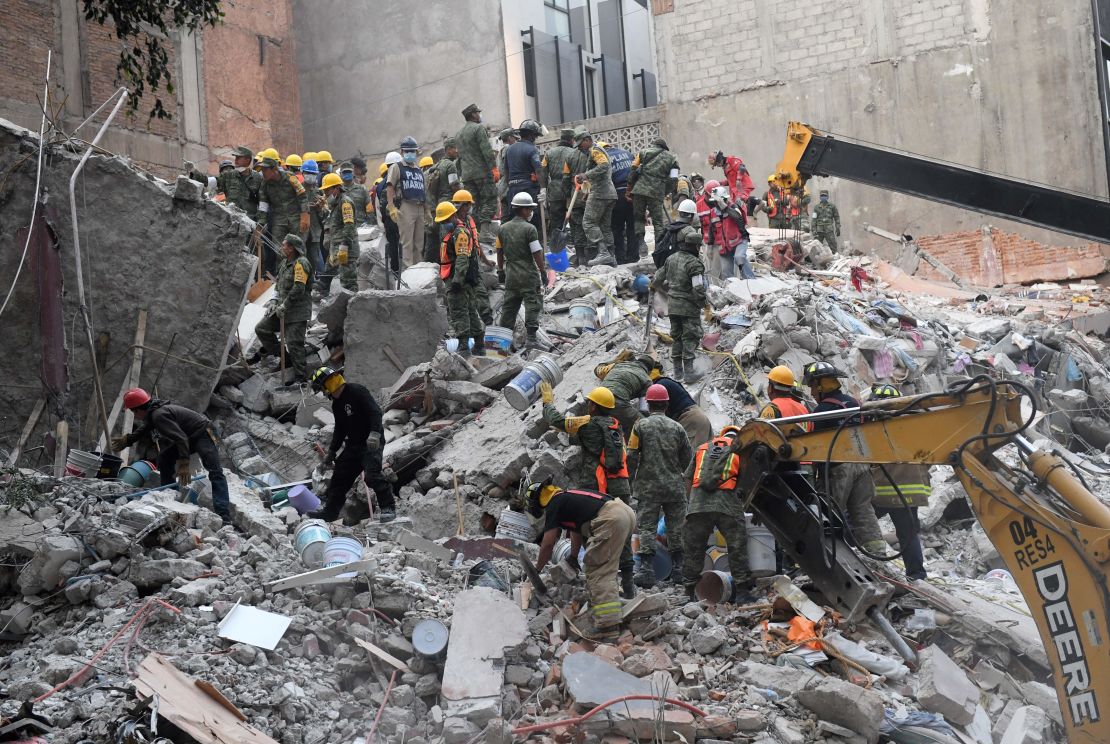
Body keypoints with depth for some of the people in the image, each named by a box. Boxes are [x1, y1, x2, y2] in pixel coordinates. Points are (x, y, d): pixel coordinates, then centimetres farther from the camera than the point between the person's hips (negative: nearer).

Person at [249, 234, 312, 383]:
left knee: (294, 343, -10)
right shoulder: (285, 262, 15)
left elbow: (298, 289, -23)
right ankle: (285, 358, 15)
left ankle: (300, 375, -2)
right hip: (283, 308, 10)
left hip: (297, 312, -10)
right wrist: (275, 301, 9)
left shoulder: (301, 263, -16)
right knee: (261, 329, 9)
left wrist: (284, 306, -19)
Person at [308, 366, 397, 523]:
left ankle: (388, 507, -13)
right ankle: (329, 511, 22)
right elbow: (340, 430, 24)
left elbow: (375, 412, -23)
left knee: (371, 475, -25)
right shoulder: (336, 404, 14)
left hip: (372, 443, -9)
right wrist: (331, 452, 24)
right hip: (353, 444, 9)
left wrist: (375, 433, -35)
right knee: (340, 477, 10)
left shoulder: (357, 391, -14)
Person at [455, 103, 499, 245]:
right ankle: (485, 232, -20)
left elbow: (458, 156, 23)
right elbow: (487, 150, -14)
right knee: (489, 201, -8)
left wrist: (460, 175, 25)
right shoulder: (478, 128, -5)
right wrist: (494, 167, -16)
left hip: (467, 175, 8)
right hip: (482, 171, -8)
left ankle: (475, 233, 3)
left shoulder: (458, 134, 21)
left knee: (474, 205, 8)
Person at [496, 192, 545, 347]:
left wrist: (500, 271, 21)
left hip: (511, 274, 6)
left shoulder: (503, 228, 6)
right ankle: (531, 337, -3)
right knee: (533, 304, 1)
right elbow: (537, 253, -14)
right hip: (528, 274, -6)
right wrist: (543, 272, -7)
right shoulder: (530, 229, -13)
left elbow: (500, 252, 12)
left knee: (509, 305, 13)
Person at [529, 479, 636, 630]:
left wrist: (536, 570, 17)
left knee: (598, 570, -7)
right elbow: (576, 530, 42)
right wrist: (573, 557, 53)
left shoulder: (554, 504, 4)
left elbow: (548, 544, 5)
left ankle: (607, 620, -16)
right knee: (606, 567, 22)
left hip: (611, 519, -9)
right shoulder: (566, 496, 30)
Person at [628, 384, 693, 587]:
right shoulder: (677, 428, 2)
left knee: (647, 527, -1)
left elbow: (632, 457, -5)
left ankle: (647, 569, -10)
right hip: (674, 487, 2)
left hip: (648, 487, -2)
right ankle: (679, 567, 15)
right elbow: (687, 458, 8)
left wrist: (633, 479, 9)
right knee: (676, 528, 11)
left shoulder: (641, 426, -4)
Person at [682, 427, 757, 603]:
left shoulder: (703, 448, 23)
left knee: (693, 548, 9)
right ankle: (742, 591, 4)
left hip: (698, 502, 3)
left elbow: (688, 477, 20)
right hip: (727, 501, -2)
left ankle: (690, 591, 13)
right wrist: (741, 503, 24)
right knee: (737, 547, 5)